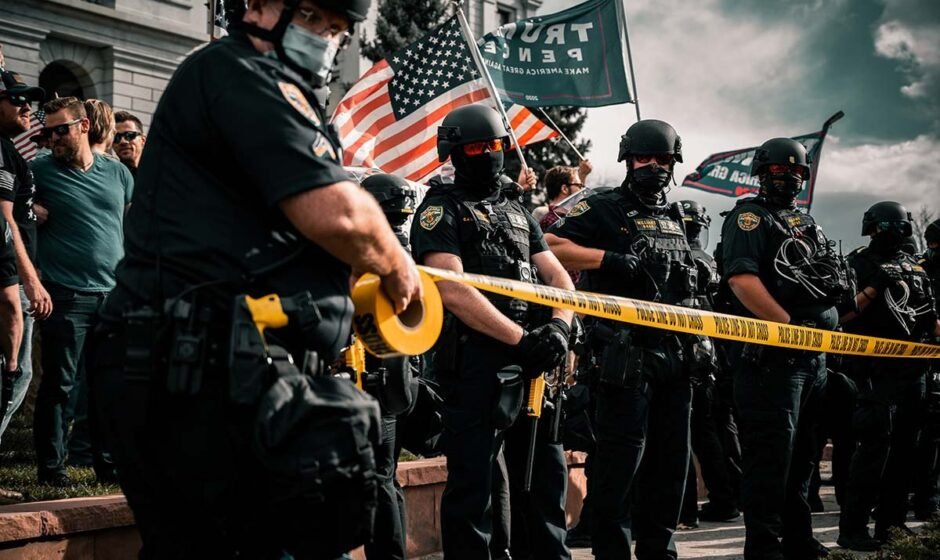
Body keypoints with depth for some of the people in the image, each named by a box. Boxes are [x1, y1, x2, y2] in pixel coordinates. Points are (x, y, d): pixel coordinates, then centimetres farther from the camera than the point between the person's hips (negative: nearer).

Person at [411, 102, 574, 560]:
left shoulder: (517, 211, 21)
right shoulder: (441, 210, -1)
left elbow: (558, 277, 15)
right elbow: (452, 291, -15)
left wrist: (559, 327, -7)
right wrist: (521, 338, -19)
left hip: (532, 364, 7)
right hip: (476, 363, -7)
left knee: (547, 476, 13)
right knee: (472, 487, -4)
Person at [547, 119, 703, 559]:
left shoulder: (676, 217, 19)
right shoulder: (603, 210, -1)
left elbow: (687, 287, 18)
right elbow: (549, 247, -11)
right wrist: (609, 258, -18)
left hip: (675, 354, 7)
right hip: (626, 354, -7)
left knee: (670, 457, 11)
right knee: (621, 458, -6)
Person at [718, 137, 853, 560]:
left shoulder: (807, 224, 23)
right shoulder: (749, 218, -3)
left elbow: (829, 287, 29)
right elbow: (741, 279, -18)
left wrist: (827, 327, 12)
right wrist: (790, 326, -20)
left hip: (815, 356, 9)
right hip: (772, 356, -9)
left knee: (802, 454, 15)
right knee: (771, 454, -10)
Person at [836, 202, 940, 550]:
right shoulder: (859, 264, -1)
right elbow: (842, 317, -10)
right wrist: (873, 288, -18)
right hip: (877, 370, -7)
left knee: (904, 449, 9)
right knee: (876, 446, -14)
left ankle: (892, 523, 16)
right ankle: (852, 529, -13)